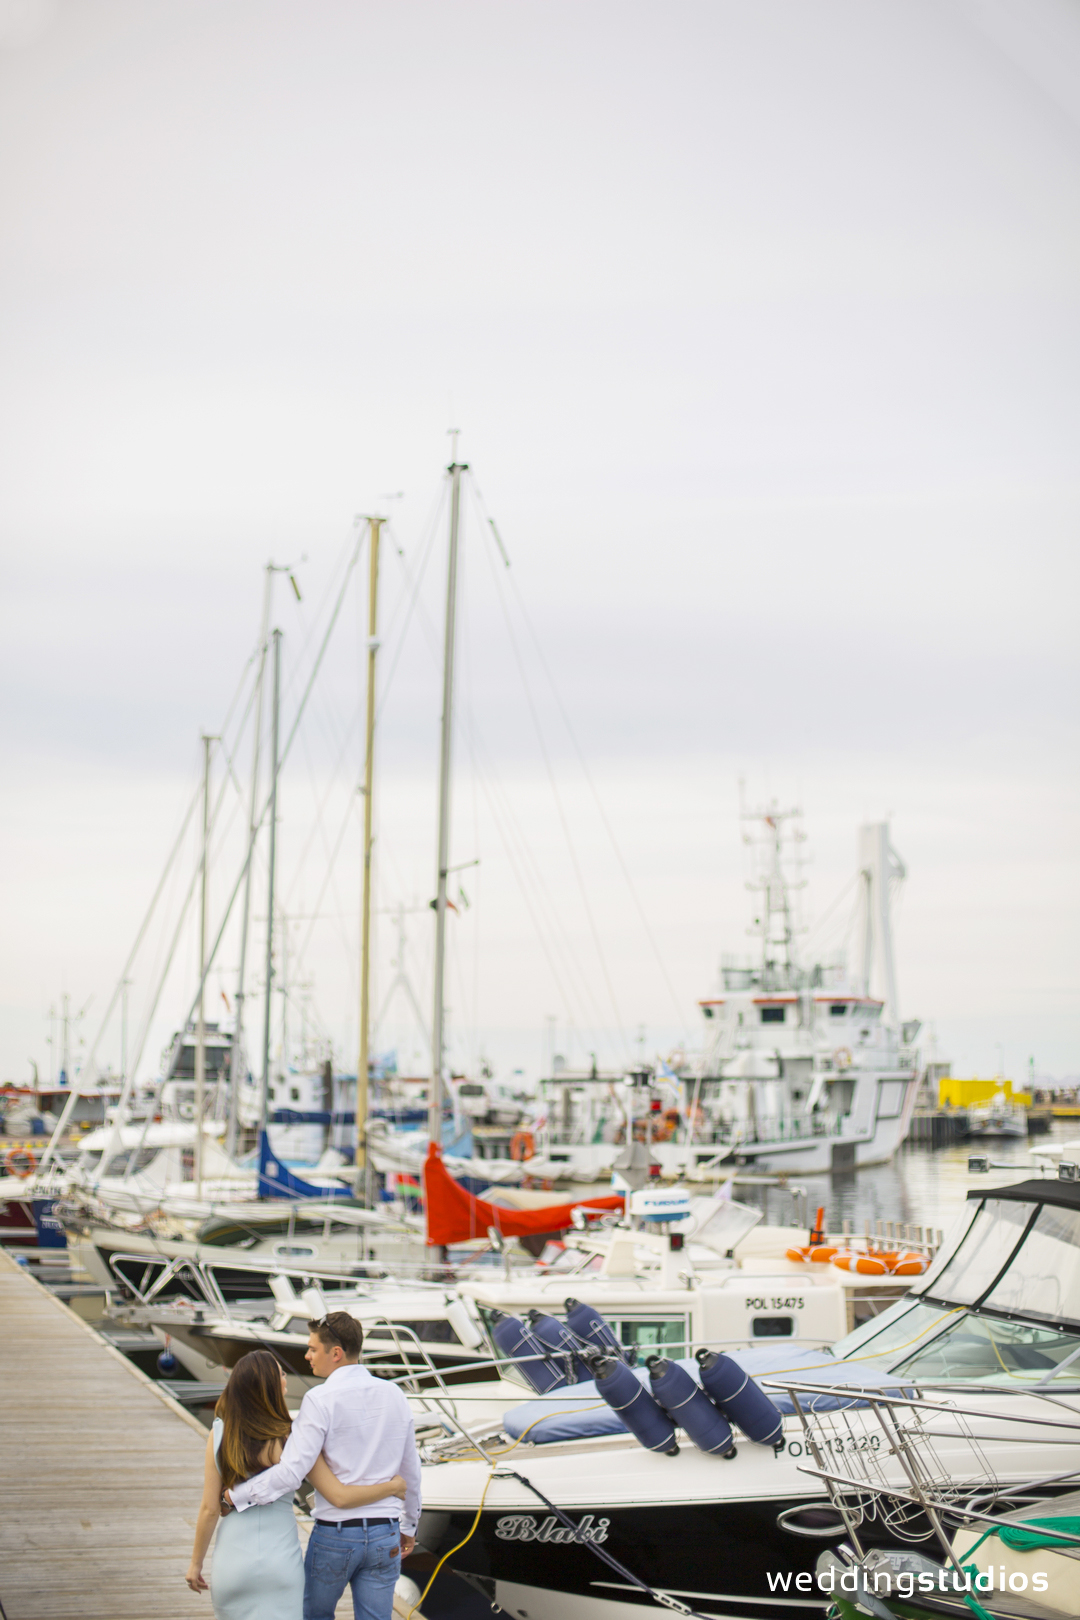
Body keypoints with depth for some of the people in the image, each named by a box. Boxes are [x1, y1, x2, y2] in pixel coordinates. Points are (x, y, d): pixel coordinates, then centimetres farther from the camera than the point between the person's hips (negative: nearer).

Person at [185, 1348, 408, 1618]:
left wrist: (196, 1564, 6)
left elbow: (209, 1509, -6)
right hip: (281, 1563, -1)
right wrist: (393, 1486, 4)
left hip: (232, 1563, 1)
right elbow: (340, 1497, -11)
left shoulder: (219, 1434, -8)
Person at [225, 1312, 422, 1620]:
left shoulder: (320, 1400, -13)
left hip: (335, 1534, -4)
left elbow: (292, 1472, -20)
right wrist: (409, 1525, 25)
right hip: (385, 1536, 4)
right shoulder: (394, 1395, 5)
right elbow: (410, 1470, 13)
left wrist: (238, 1494, -9)